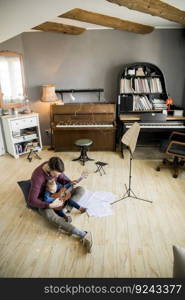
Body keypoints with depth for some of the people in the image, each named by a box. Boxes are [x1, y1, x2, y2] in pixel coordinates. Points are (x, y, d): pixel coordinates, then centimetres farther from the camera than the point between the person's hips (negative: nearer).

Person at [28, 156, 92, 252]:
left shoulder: (55, 167, -15)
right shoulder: (38, 177, -33)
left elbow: (61, 177, 5)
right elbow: (31, 200, -32)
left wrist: (69, 182, -16)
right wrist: (50, 205, -38)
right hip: (44, 199, -6)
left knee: (81, 189, -6)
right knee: (49, 215, -39)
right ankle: (83, 235, -42)